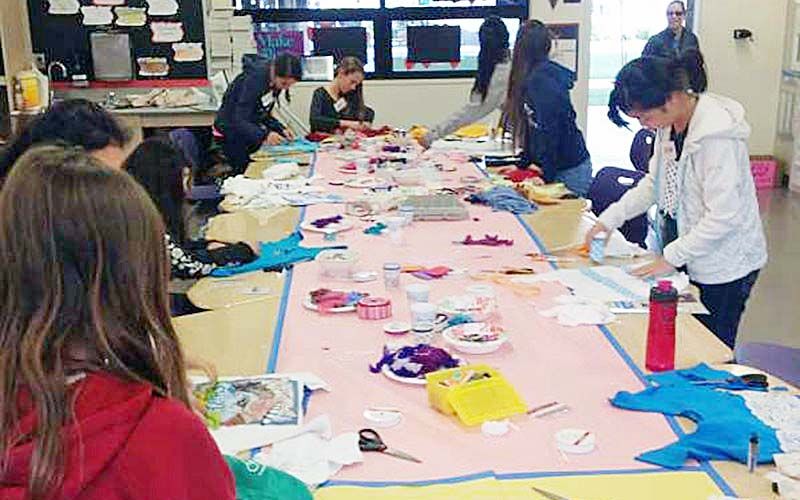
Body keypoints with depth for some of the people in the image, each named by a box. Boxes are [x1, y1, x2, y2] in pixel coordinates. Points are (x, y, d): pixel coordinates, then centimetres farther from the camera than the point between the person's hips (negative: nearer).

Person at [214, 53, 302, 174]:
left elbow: (263, 114, 4)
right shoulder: (255, 79, -28)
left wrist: (281, 129, -11)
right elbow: (239, 121, -31)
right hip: (232, 129, -8)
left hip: (250, 128, 8)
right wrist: (264, 135, -44)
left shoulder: (274, 81, -6)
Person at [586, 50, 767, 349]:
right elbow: (654, 182, 12)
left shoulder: (717, 136, -26)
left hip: (724, 266, -8)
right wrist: (610, 219, 1)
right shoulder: (670, 125, 1)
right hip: (688, 259, 8)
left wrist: (671, 257, -18)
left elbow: (724, 217, -24)